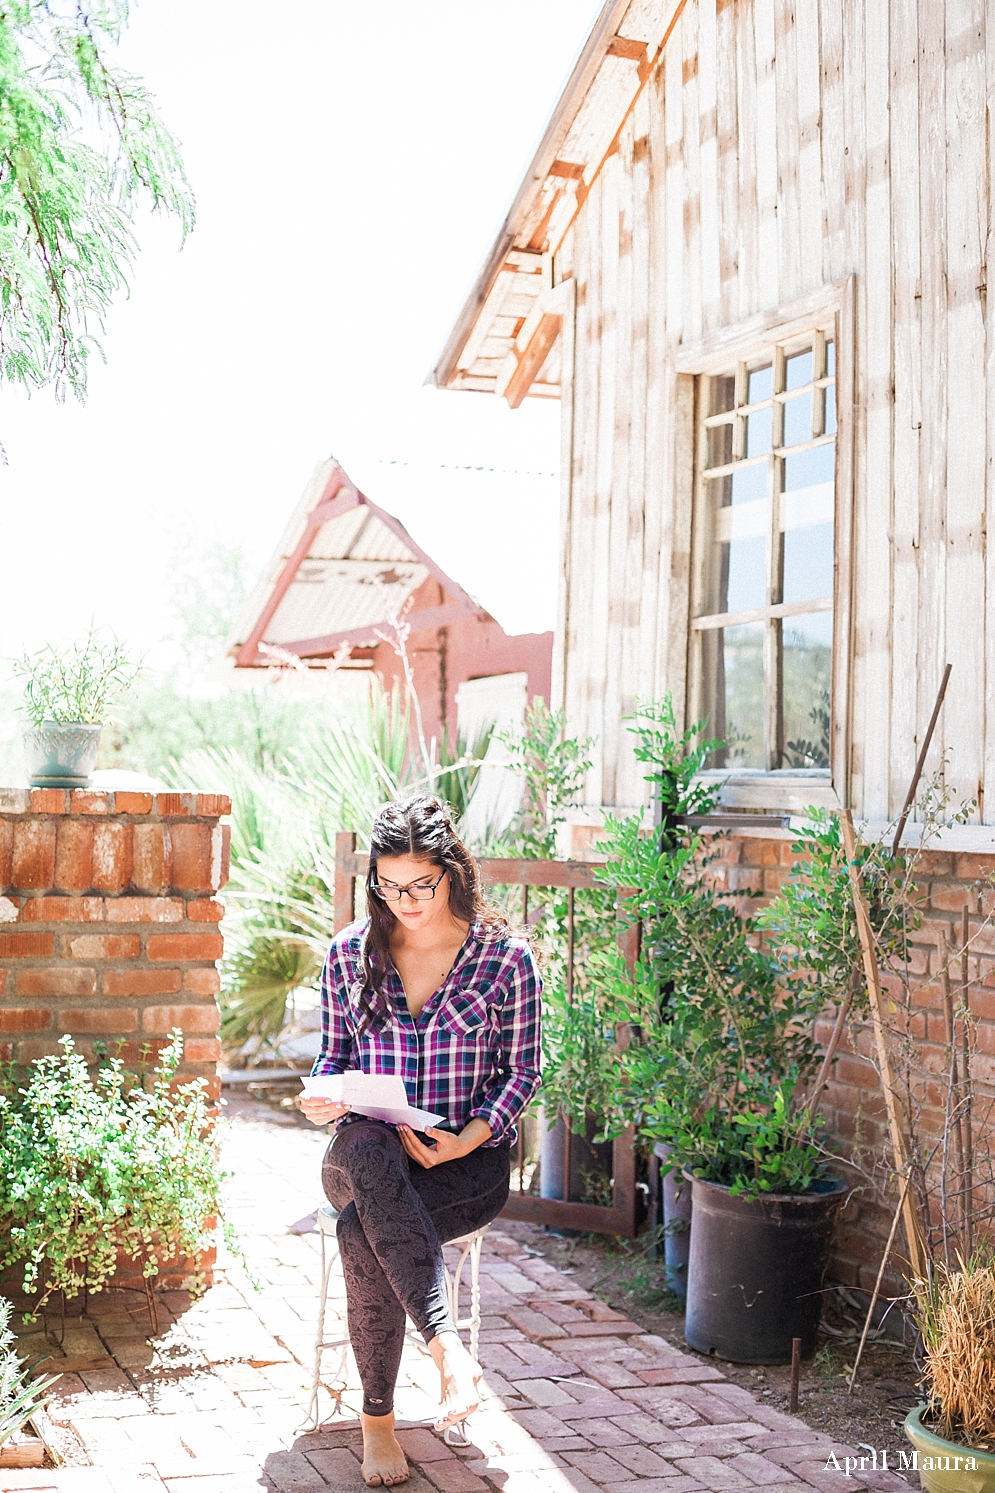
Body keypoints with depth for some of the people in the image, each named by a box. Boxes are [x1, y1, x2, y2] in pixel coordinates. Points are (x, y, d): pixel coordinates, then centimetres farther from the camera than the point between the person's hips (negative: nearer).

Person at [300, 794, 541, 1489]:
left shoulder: (505, 956, -3)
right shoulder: (349, 952, 5)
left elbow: (522, 1071, 2)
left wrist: (467, 1140, -14)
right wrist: (322, 1099, -9)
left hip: (470, 1160, -2)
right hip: (366, 1157, 2)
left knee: (363, 1229, -33)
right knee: (367, 1150, -38)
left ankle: (378, 1417, -18)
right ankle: (446, 1343, -42)